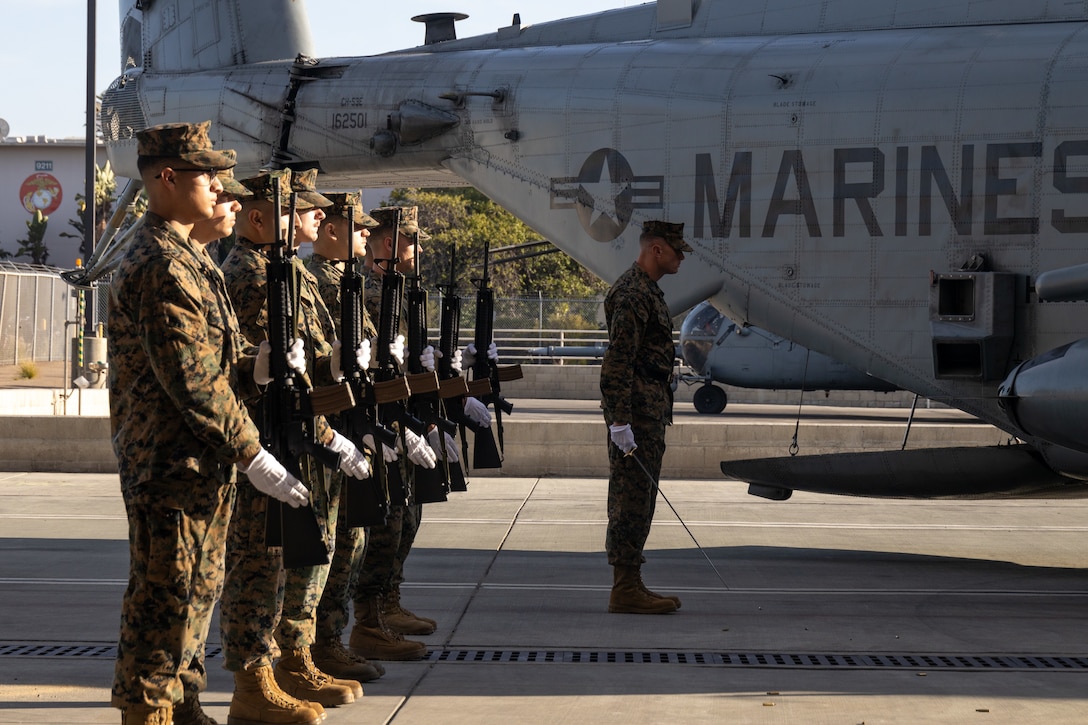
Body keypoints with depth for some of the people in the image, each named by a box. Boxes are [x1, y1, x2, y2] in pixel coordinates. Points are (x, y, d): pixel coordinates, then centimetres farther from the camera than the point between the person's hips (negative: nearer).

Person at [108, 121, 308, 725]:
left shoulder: (187, 257, 16)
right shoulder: (159, 266, -18)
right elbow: (190, 377, -23)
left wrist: (259, 369, -2)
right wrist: (251, 454, -21)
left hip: (202, 460, 10)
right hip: (171, 462, -10)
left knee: (197, 589, 18)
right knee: (167, 598, -3)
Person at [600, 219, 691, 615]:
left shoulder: (647, 290, 19)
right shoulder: (632, 294, -15)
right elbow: (617, 363, -22)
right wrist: (620, 422, -25)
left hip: (649, 412, 11)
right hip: (636, 413, -11)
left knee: (637, 500, 12)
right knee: (632, 500, -8)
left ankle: (629, 586, 17)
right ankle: (625, 590, -5)